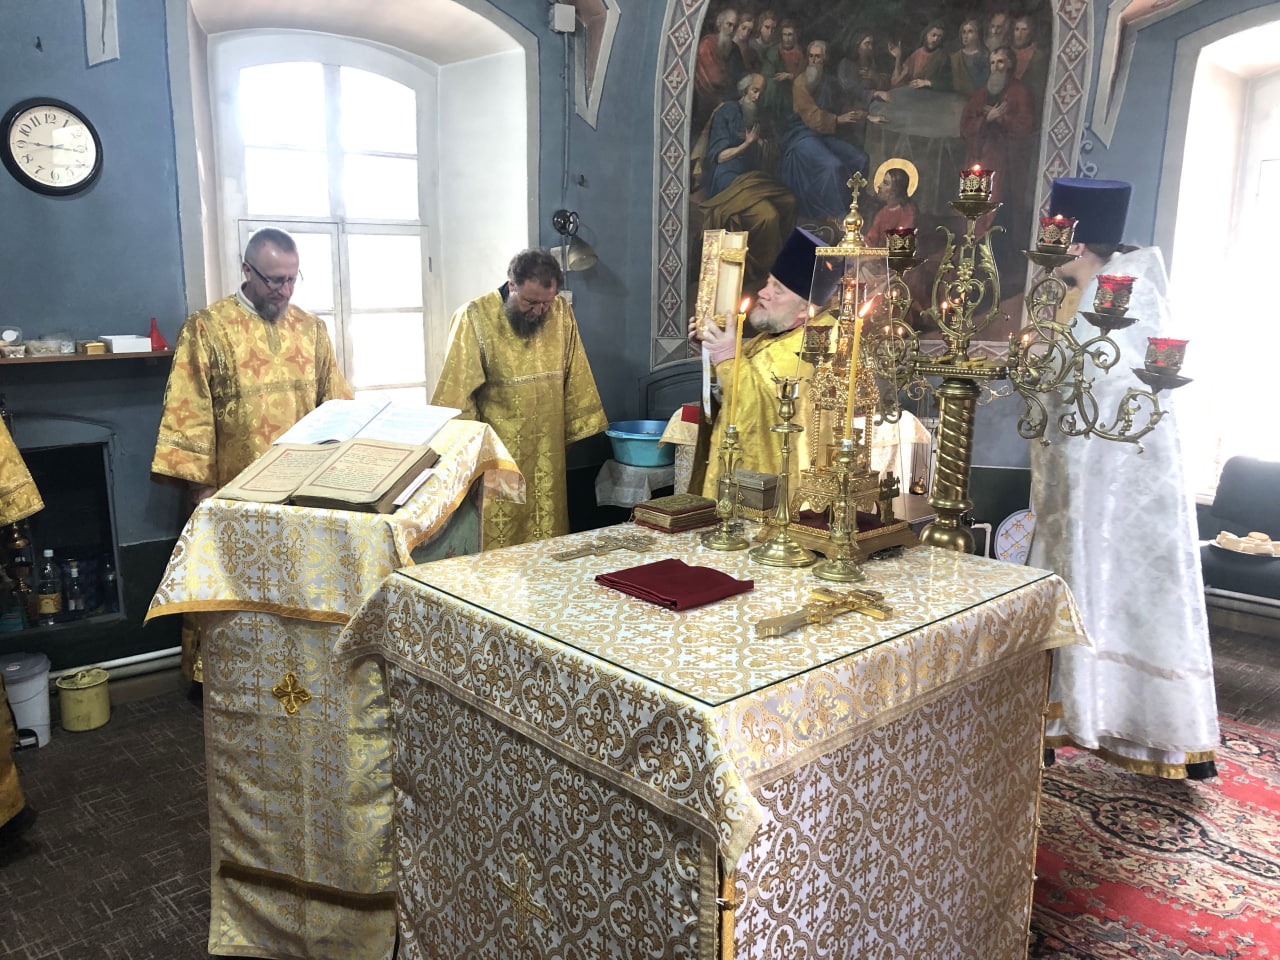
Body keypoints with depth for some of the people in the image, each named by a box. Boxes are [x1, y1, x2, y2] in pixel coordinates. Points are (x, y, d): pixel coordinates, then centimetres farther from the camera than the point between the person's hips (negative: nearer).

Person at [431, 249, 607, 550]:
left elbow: (575, 376, 10)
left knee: (549, 530, 12)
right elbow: (457, 389, -9)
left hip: (548, 451, 4)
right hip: (497, 451, -4)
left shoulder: (561, 314, 0)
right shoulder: (475, 318, -13)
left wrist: (578, 426, 11)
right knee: (498, 536, 1)